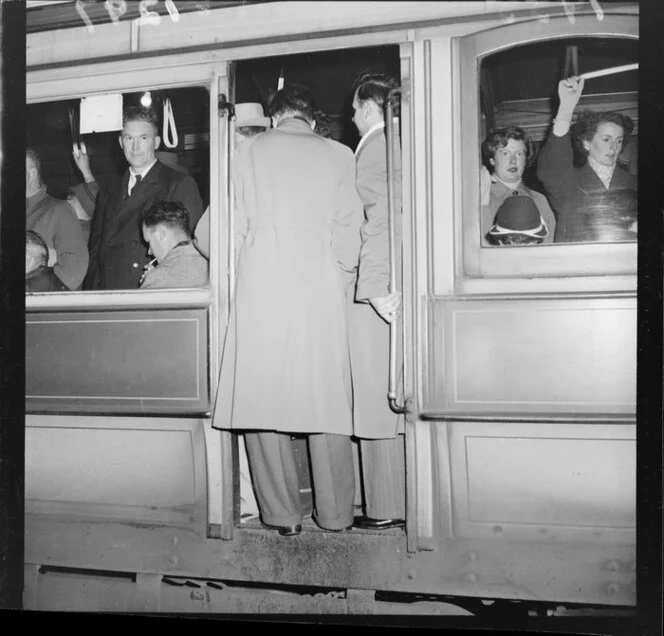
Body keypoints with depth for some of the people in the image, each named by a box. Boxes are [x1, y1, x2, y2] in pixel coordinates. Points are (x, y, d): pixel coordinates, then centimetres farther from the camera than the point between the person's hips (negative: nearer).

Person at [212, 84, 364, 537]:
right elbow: (347, 231, 6)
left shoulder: (249, 150, 12)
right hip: (318, 285, 1)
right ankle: (336, 515, 13)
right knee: (326, 399, 6)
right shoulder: (338, 154, 11)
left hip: (260, 285, 0)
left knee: (261, 398, 4)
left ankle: (283, 515, 9)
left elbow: (238, 224, 7)